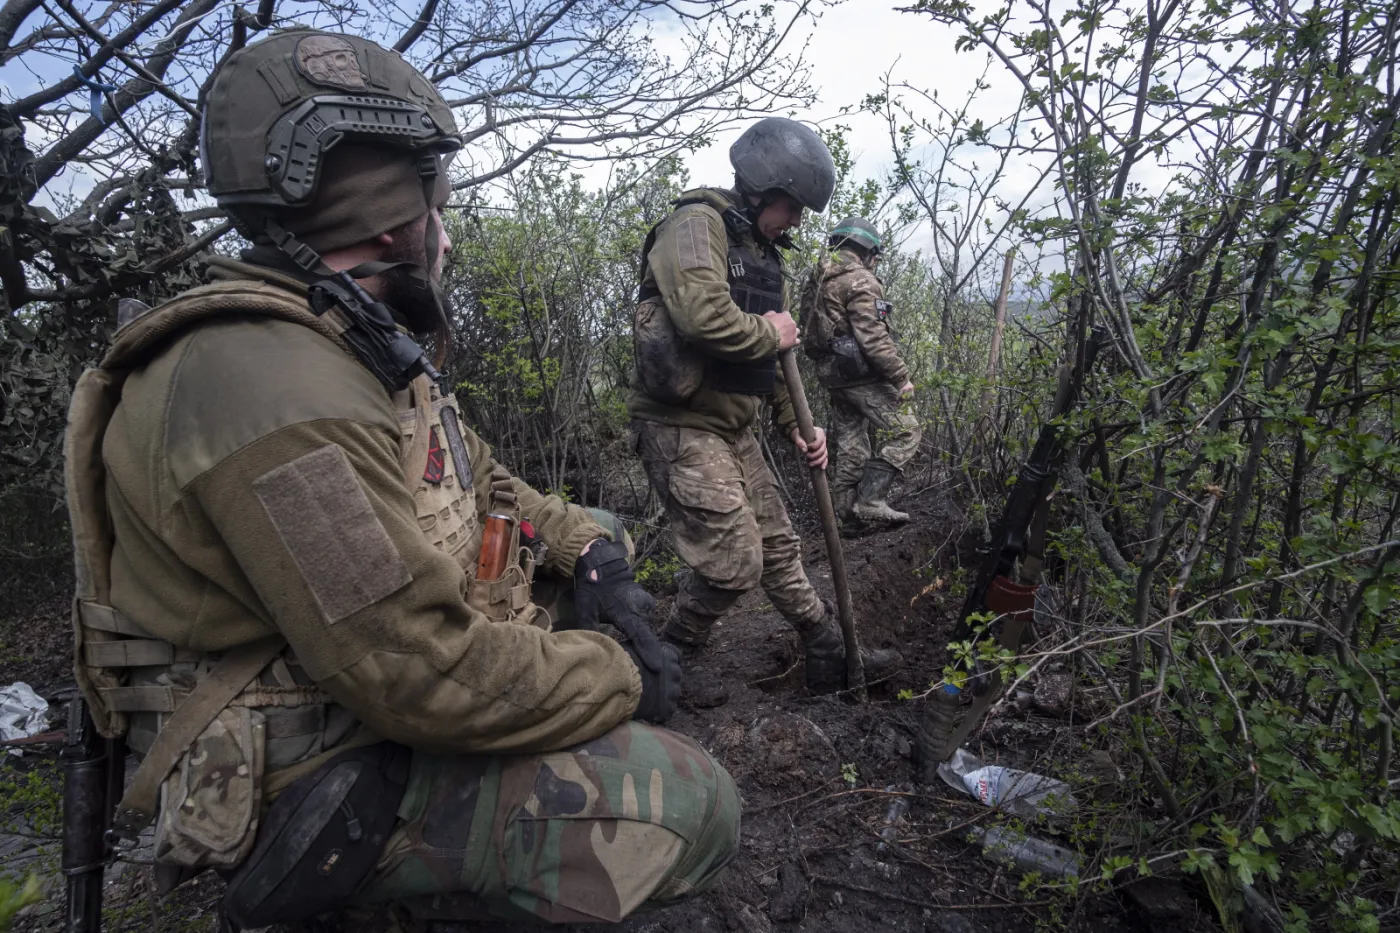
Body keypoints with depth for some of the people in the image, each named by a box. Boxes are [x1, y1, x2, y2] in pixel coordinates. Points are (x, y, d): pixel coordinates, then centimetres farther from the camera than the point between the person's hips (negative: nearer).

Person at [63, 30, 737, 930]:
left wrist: (591, 548, -2)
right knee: (696, 806, -18)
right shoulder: (270, 382, -27)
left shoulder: (359, 350, 6)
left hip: (375, 686, 10)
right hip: (316, 780, -10)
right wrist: (619, 677, -16)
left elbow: (481, 483, 14)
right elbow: (429, 677, -30)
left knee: (603, 534, 16)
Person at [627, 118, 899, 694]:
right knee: (734, 564, -9)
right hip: (681, 425, -9)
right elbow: (703, 314, -31)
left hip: (733, 427, 9)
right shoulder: (696, 225, -12)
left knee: (778, 547, 15)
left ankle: (829, 659, 29)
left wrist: (796, 428, 13)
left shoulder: (763, 253, 18)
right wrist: (770, 333, -13)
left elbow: (772, 359, 21)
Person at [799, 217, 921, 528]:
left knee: (851, 443, 14)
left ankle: (849, 512, 17)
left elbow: (813, 331, 17)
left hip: (832, 373, 9)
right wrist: (901, 376, -16)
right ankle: (870, 501, -11)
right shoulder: (859, 280, -12)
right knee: (905, 432, -6)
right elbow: (873, 337, -20)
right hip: (861, 373, -9)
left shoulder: (817, 280, 15)